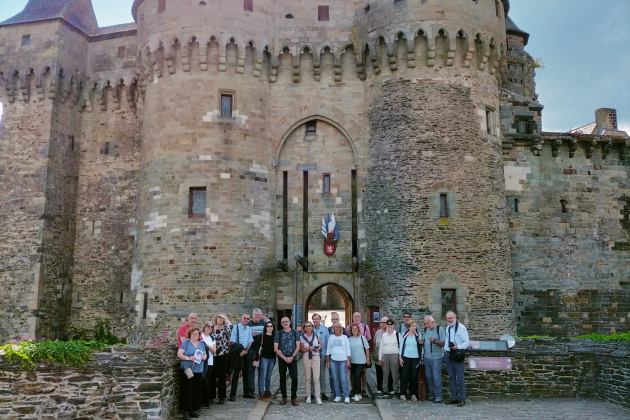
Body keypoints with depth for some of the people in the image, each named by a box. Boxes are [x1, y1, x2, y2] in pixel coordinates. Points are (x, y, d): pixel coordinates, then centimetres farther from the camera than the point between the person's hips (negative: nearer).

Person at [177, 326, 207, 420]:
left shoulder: (201, 344, 14)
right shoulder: (186, 343, -2)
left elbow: (205, 355, 18)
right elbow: (179, 354, -8)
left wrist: (203, 357, -5)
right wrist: (188, 358, -21)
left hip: (198, 371, 5)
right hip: (187, 370, -5)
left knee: (197, 390, 6)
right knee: (187, 390, -6)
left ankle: (194, 409, 16)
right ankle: (186, 410, 1)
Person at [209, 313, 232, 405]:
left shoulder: (225, 328, -1)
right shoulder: (212, 329, 7)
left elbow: (230, 327, -24)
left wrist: (226, 318, -15)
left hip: (223, 355, -2)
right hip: (213, 355, 2)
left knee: (222, 377, 3)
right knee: (212, 376, 4)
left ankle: (222, 397, 12)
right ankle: (211, 396, 17)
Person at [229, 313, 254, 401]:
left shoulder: (249, 329, 7)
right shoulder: (236, 327, -8)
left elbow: (250, 342, 6)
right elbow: (232, 341, -11)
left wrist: (245, 351, -8)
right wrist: (239, 351, -15)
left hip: (246, 352, 5)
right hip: (238, 352, -5)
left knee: (246, 373, 12)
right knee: (236, 373, -4)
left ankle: (246, 392, 22)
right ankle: (233, 394, 0)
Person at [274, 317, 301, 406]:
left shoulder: (295, 333, 5)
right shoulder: (278, 334, 4)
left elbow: (298, 347, 2)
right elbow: (275, 348, 0)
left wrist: (292, 357, -10)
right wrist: (284, 358, -9)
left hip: (292, 359, -1)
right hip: (282, 359, 1)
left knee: (294, 378, -7)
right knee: (282, 378, 6)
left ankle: (294, 398, 2)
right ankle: (284, 397, 17)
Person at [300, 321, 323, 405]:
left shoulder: (316, 335, 6)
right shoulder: (302, 337, 2)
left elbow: (320, 344, 19)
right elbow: (301, 350, 3)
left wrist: (319, 348, -2)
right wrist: (308, 348, -13)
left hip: (316, 357, 0)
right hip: (306, 358, 0)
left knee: (316, 378, -6)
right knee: (307, 378, 4)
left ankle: (318, 397, -3)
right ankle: (308, 396, 15)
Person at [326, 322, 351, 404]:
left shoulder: (344, 337, 7)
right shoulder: (331, 337, 10)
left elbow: (348, 349, 6)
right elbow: (328, 349, 12)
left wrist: (348, 360, -2)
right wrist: (327, 361, 7)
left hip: (343, 360, -2)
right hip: (333, 360, 2)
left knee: (343, 379, -7)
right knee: (335, 379, 3)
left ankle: (346, 396, -2)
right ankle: (338, 396, 11)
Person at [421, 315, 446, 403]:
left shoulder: (439, 329, -8)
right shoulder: (425, 329, 10)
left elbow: (443, 343, -12)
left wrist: (434, 341, -26)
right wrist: (422, 342, -2)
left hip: (436, 357, -6)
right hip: (427, 356, 6)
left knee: (436, 377, -4)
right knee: (428, 376, 8)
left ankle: (438, 395, 5)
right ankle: (433, 394, 20)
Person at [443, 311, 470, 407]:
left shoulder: (461, 327, -11)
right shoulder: (447, 328, 13)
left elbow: (467, 342, -13)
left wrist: (457, 347, -25)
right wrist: (444, 351, 14)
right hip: (448, 355, 7)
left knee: (459, 378, -1)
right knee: (451, 377, 12)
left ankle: (462, 399, 7)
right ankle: (454, 398, 20)